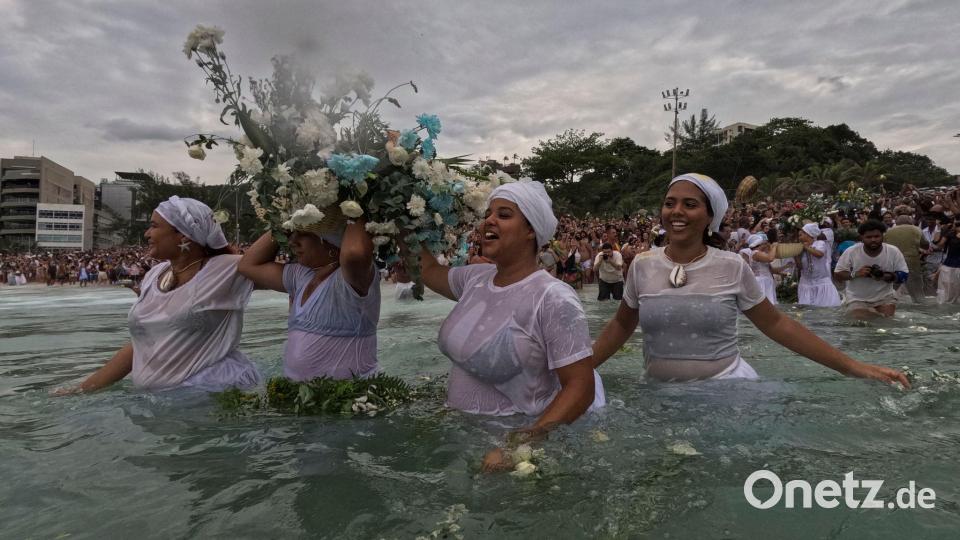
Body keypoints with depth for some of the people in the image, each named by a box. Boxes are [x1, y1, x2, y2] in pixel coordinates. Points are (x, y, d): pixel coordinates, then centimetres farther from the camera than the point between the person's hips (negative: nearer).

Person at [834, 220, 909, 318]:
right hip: (857, 299, -2)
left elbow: (903, 275, -4)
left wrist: (888, 276, -25)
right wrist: (855, 274, -27)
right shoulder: (851, 252, -14)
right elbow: (837, 275, -8)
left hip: (885, 298, 2)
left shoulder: (894, 252, -9)